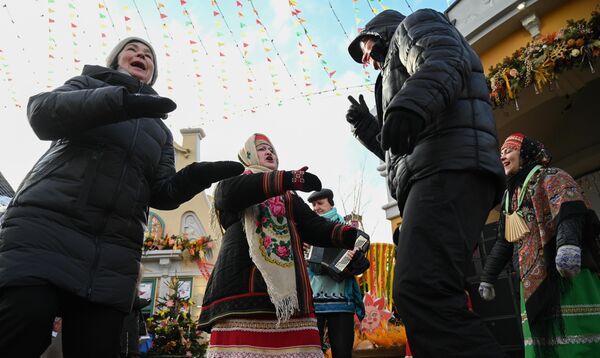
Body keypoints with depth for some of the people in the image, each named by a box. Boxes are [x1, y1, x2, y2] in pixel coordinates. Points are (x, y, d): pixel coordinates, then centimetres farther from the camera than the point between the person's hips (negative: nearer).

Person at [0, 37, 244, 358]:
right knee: (26, 324, -23)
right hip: (46, 224, -3)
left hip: (112, 253, 4)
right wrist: (122, 101, -19)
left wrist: (200, 174, -7)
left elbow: (162, 193, 14)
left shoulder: (160, 130, 26)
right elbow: (42, 112, -5)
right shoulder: (88, 85, 19)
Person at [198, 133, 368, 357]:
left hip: (288, 282, 3)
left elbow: (315, 227, 14)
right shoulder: (230, 182, 19)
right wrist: (287, 179, -20)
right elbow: (231, 192, -7)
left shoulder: (289, 197, 29)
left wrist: (352, 236, -7)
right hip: (243, 281, -3)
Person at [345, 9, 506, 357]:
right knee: (425, 298, 3)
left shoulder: (413, 25, 20)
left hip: (449, 164, -10)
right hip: (435, 171, 10)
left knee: (420, 291, -28)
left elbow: (446, 61, -8)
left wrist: (410, 104, -26)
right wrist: (367, 125, 41)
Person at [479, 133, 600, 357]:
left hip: (566, 271, -7)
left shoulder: (550, 177, 5)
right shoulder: (511, 195, 27)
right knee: (539, 339, 2)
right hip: (532, 278, 7)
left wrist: (568, 243, -36)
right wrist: (488, 277, 24)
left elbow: (569, 208, -17)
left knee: (577, 337, -13)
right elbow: (503, 242, 28)